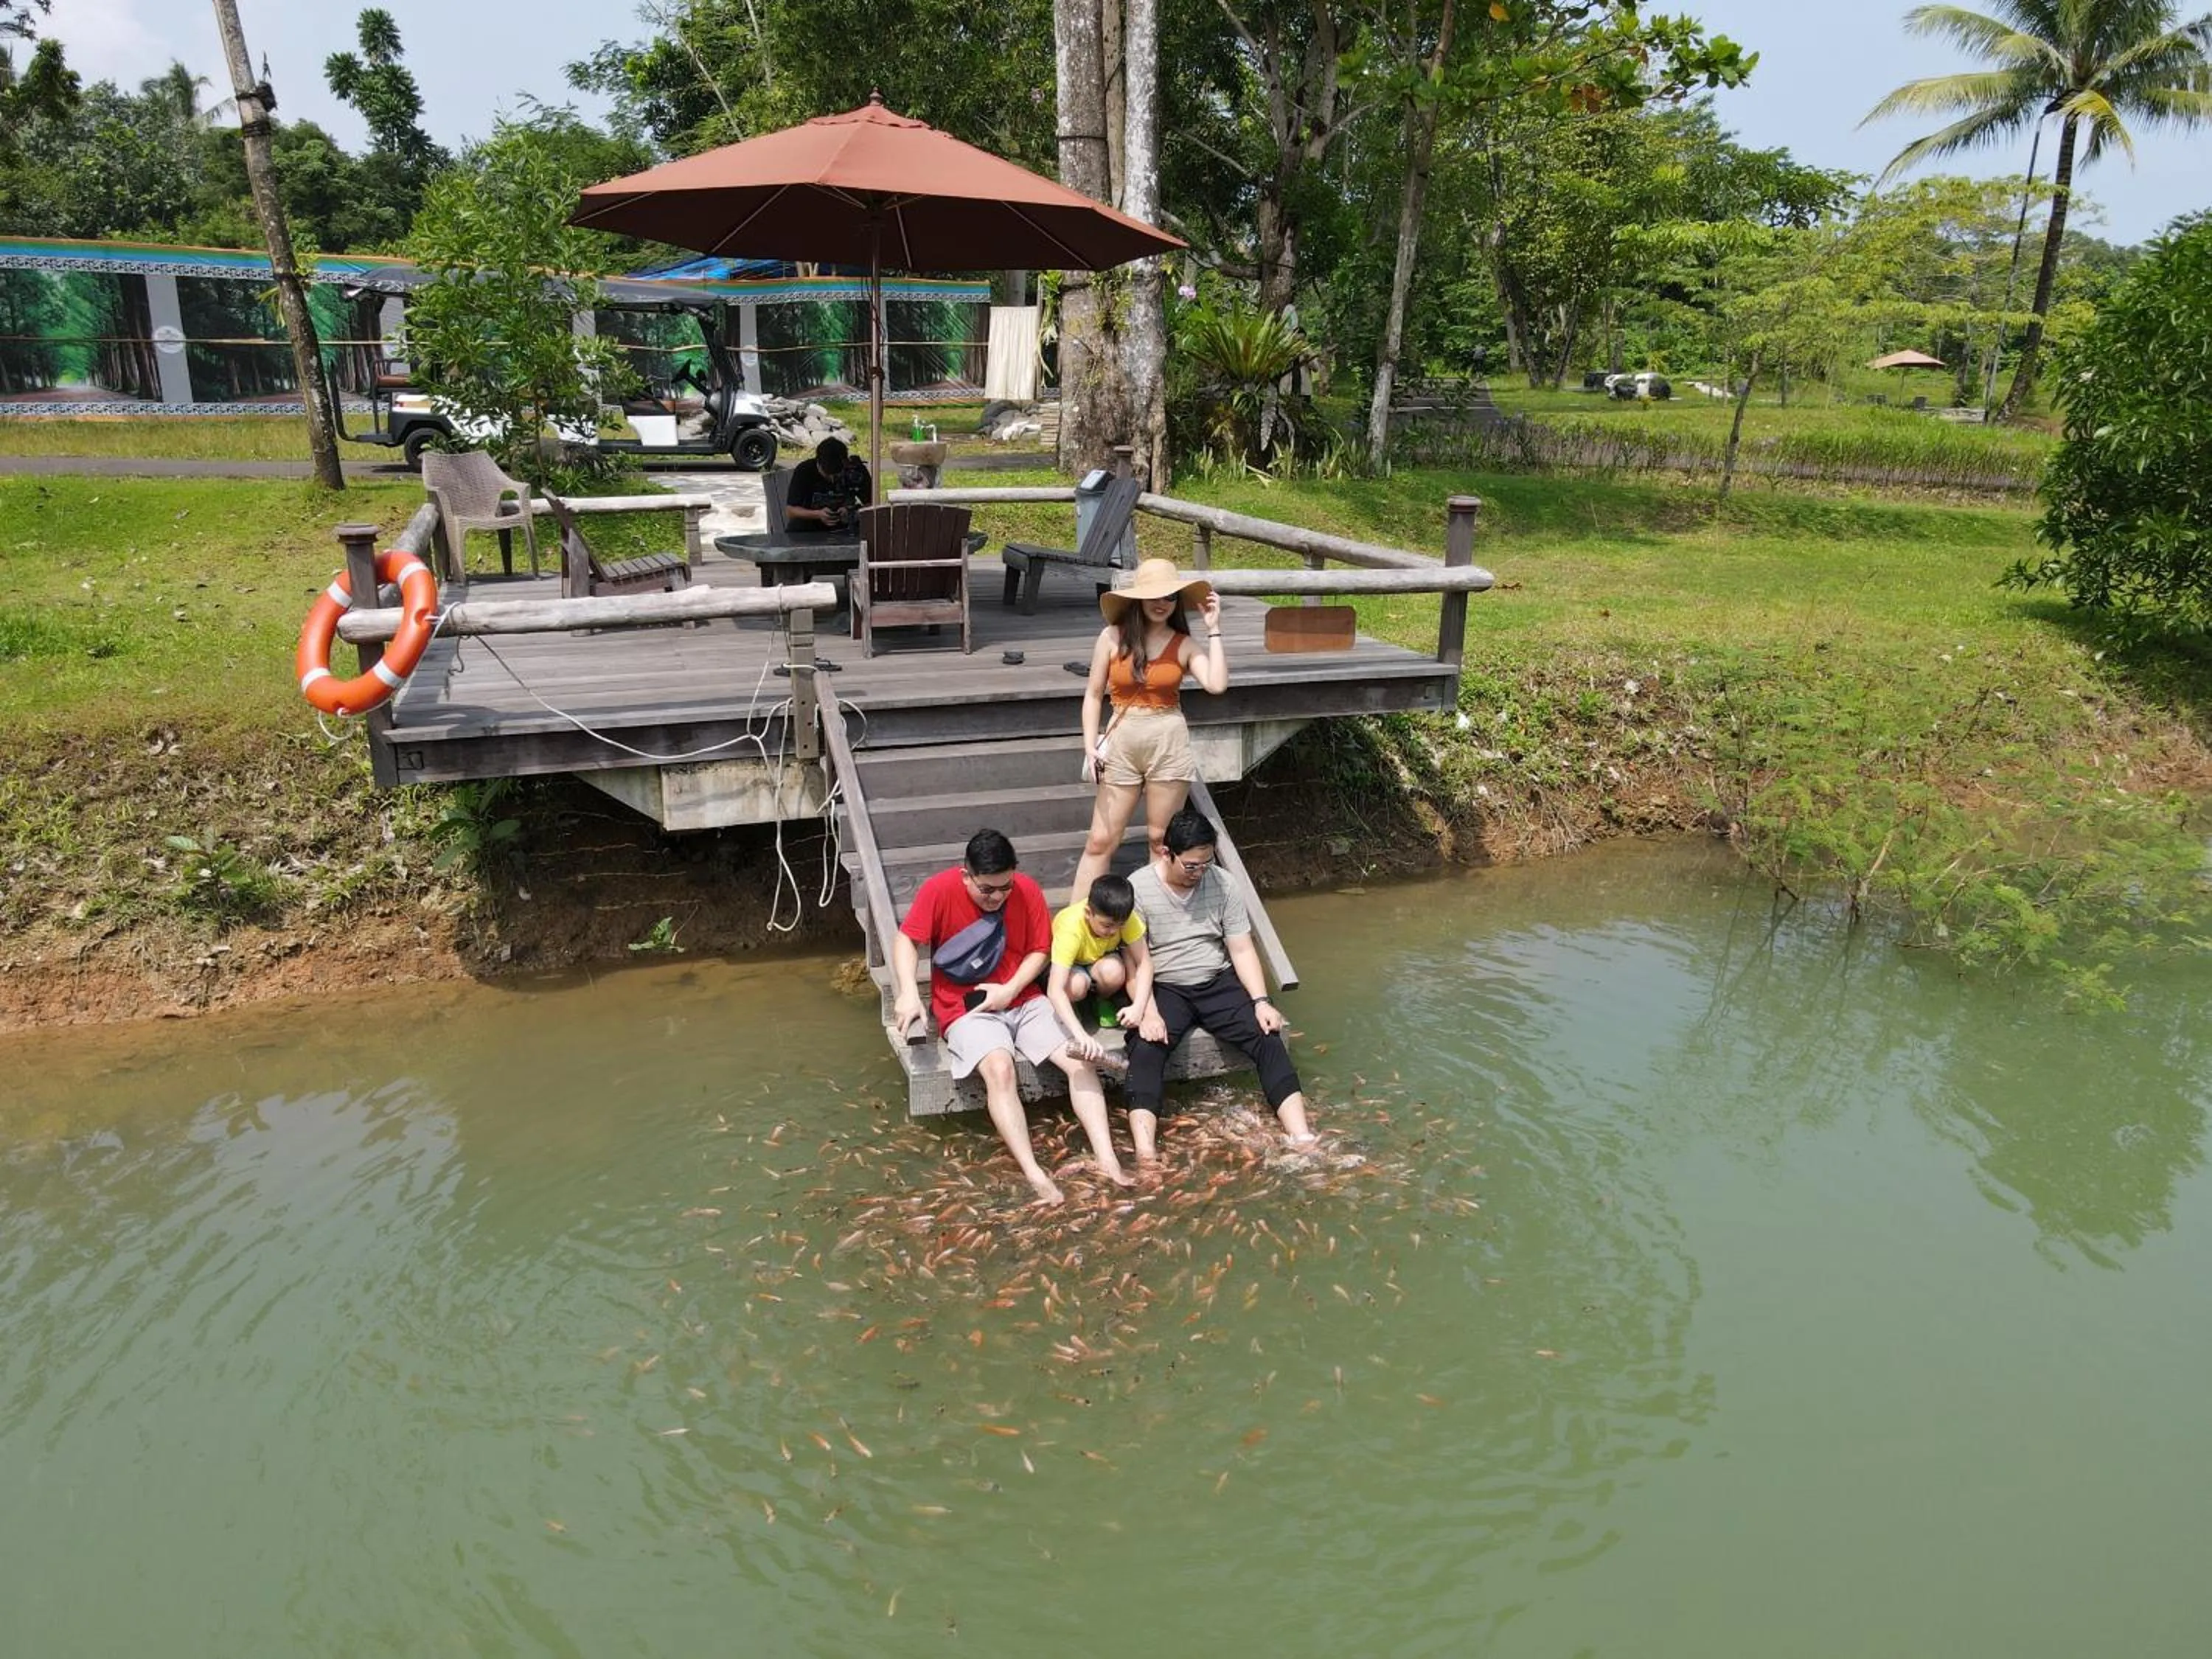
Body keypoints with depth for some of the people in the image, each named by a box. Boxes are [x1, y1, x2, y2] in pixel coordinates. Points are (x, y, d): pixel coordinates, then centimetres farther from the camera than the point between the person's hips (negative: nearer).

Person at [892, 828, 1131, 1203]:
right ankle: (1033, 1173, -34)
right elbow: (906, 941, -12)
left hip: (1023, 1000, 4)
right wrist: (909, 992, -28)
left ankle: (1107, 1160, -17)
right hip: (966, 1008, -4)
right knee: (999, 1068, -32)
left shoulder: (1028, 890, -3)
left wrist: (1010, 989, -14)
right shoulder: (940, 890, -12)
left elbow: (1038, 952, 2)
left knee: (1080, 1060, -16)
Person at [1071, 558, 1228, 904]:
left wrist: (1213, 630, -8)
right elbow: (1093, 695, 4)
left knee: (1161, 839, 8)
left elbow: (1217, 684, -15)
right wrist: (1090, 747, -5)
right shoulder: (1113, 637, 2)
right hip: (1121, 743, 0)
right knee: (1101, 841, 0)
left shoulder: (1184, 645, 2)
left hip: (1170, 743, 0)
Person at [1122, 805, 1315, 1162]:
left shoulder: (1222, 885, -1)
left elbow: (1242, 950, 1)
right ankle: (1145, 1153, -43)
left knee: (1267, 1035, -20)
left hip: (1218, 983, 3)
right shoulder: (1137, 889, -10)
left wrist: (1261, 1001, -12)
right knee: (1146, 1048, -30)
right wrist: (1147, 1012, -27)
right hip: (1164, 989, -3)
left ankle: (1301, 1136, -24)